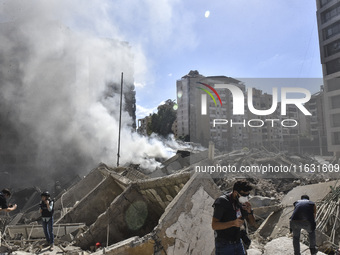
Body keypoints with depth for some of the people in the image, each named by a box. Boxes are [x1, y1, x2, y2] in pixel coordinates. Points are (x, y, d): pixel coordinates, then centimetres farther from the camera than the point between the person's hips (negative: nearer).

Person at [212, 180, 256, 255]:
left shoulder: (242, 203, 3)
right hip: (223, 245, -6)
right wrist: (233, 223, -35)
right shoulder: (221, 202, -18)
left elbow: (253, 223, 7)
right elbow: (214, 225, -22)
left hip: (238, 243, 6)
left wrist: (249, 211, -14)